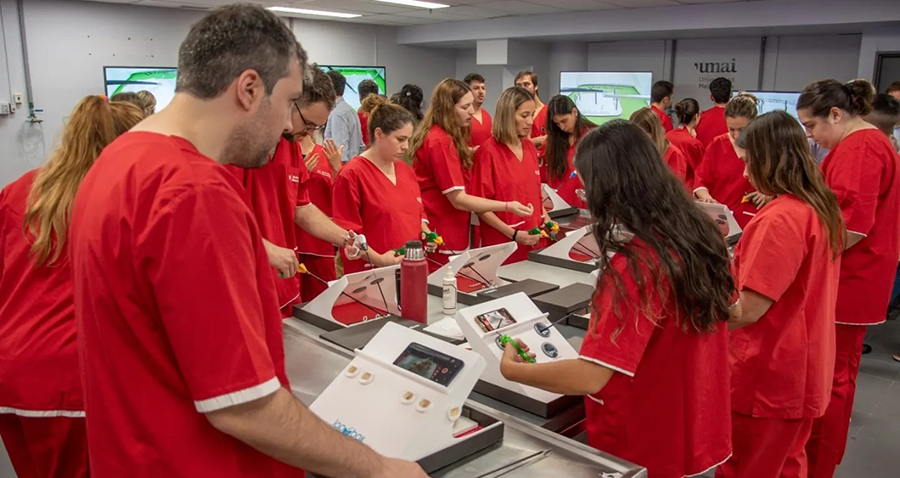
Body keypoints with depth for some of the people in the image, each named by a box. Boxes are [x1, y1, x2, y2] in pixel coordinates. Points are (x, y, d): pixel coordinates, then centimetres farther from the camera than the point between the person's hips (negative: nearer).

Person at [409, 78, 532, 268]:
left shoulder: (437, 136, 10)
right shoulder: (441, 141, -21)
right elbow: (458, 199, -24)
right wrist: (507, 206, -27)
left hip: (435, 231, 10)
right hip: (441, 239, -10)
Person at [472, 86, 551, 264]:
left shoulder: (530, 147, 8)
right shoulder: (488, 151, -12)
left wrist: (544, 216, 2)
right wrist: (513, 234, -17)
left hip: (536, 241, 6)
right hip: (504, 246, -6)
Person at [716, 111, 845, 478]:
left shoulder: (779, 219, -25)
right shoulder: (821, 207, 4)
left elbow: (748, 309, -24)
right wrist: (735, 269, 17)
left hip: (767, 375, -9)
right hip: (800, 369, 9)